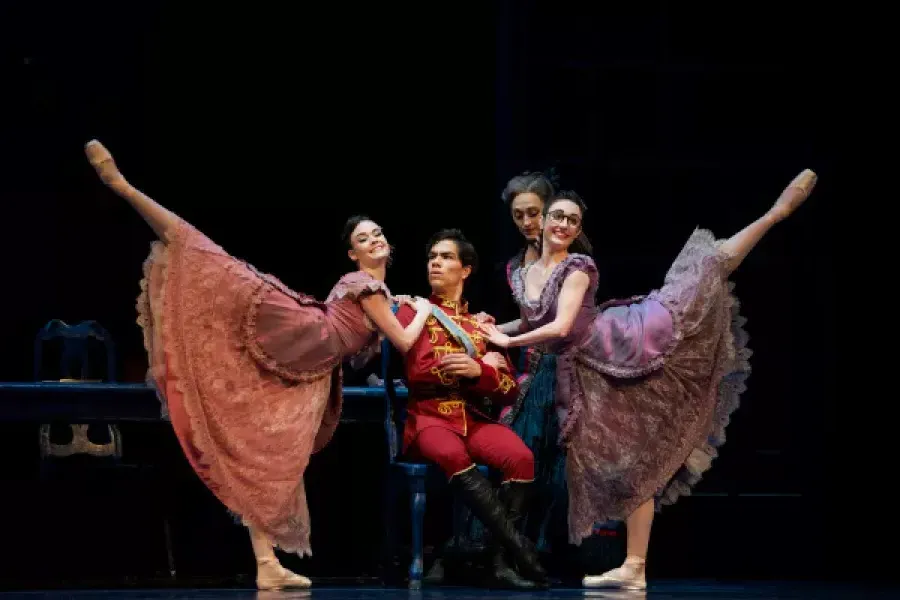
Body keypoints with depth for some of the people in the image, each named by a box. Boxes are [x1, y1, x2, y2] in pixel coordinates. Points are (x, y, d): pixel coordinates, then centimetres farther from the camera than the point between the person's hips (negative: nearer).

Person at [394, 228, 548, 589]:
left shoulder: (482, 324, 20)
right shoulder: (412, 313, 12)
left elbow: (509, 391, 12)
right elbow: (415, 373, -4)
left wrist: (477, 371, -11)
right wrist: (482, 363, -1)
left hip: (474, 418, 3)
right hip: (428, 417, -3)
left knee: (520, 456, -31)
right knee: (452, 454, -39)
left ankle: (502, 559, -32)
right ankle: (517, 544, -40)